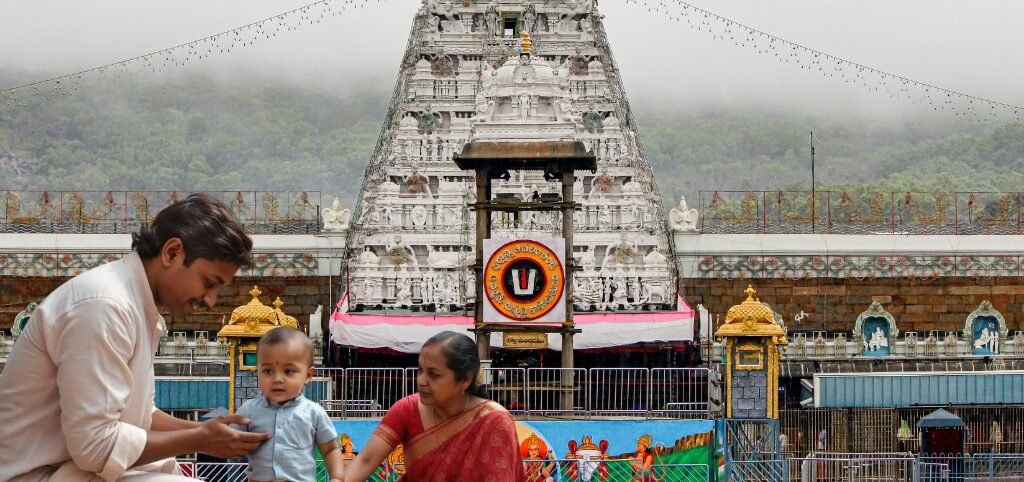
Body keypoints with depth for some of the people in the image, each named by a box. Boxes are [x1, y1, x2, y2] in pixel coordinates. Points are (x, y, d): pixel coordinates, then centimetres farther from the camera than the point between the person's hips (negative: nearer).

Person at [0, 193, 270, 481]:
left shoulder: (136, 303, 8)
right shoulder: (105, 304, -23)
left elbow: (136, 413, 15)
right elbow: (97, 445, -25)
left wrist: (203, 431, 0)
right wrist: (199, 440, -15)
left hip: (79, 459, 10)